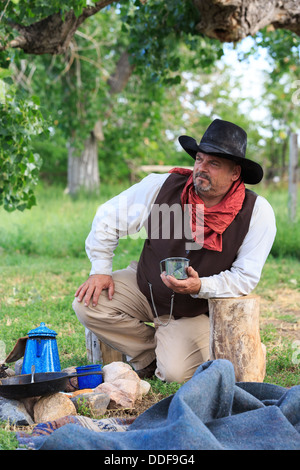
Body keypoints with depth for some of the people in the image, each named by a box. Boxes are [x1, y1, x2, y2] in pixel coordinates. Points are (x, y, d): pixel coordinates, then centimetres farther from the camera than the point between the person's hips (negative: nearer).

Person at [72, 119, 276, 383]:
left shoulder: (258, 213, -20)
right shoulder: (161, 187, -17)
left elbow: (245, 278, -15)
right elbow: (109, 217, -3)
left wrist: (200, 287, -31)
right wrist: (101, 270, -8)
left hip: (196, 309, -3)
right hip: (145, 289, 3)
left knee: (175, 373, -23)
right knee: (88, 304, -17)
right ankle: (149, 355, 5)